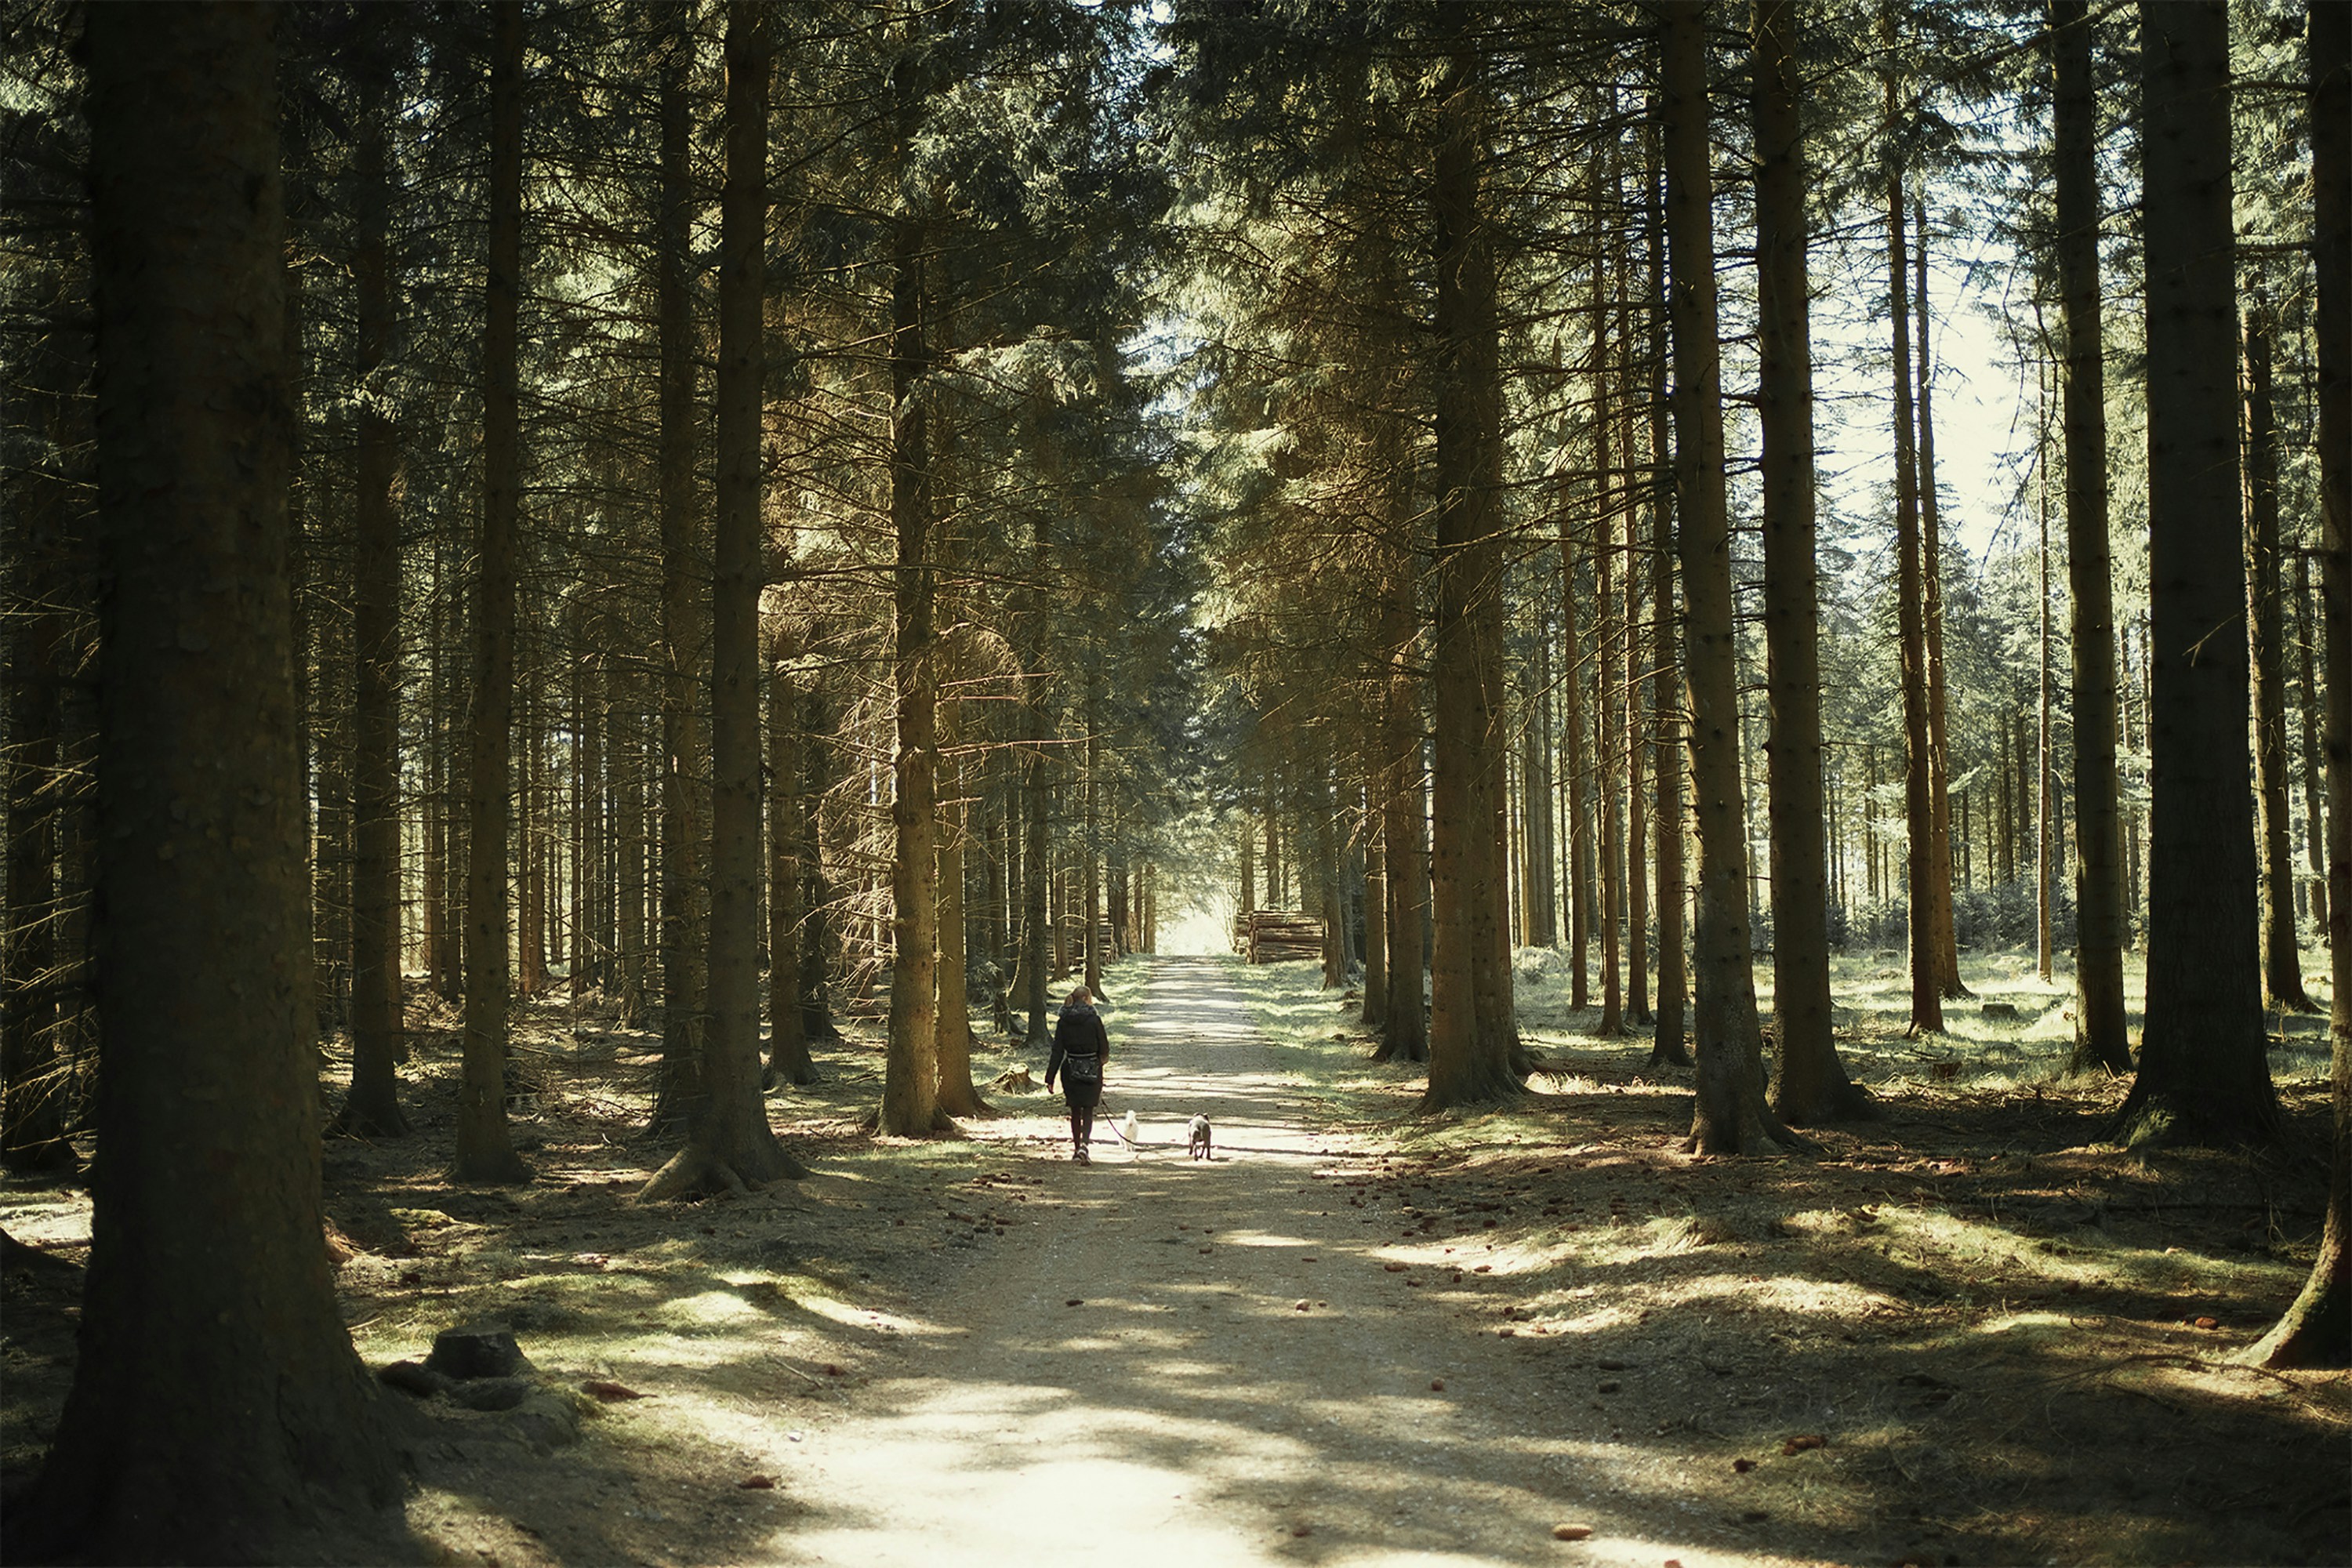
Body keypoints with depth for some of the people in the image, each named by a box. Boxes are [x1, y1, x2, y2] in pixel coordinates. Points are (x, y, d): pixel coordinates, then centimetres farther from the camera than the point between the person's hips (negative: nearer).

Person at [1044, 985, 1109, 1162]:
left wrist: (1050, 1078, -1)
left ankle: (1077, 1147, 22)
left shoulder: (1064, 1022, -2)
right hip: (1091, 1070, -3)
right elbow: (1104, 1048, -5)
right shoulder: (1094, 1020, -11)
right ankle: (1084, 1143, -18)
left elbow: (1057, 1051, -3)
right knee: (1088, 1111, 3)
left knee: (1075, 1111, 16)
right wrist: (1101, 1059, 19)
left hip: (1070, 1070, 3)